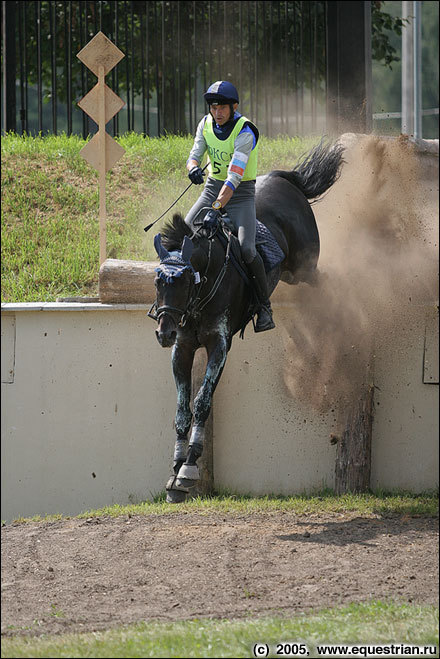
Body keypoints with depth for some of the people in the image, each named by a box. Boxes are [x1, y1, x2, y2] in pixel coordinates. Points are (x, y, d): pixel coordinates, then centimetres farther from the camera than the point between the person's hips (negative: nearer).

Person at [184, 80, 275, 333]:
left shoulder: (245, 132, -21)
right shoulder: (207, 124, -1)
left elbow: (234, 177, -29)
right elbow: (195, 156, -2)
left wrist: (216, 208, -38)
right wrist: (194, 168, -29)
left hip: (241, 193, -6)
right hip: (213, 187, 6)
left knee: (247, 249, -24)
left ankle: (265, 306, -10)